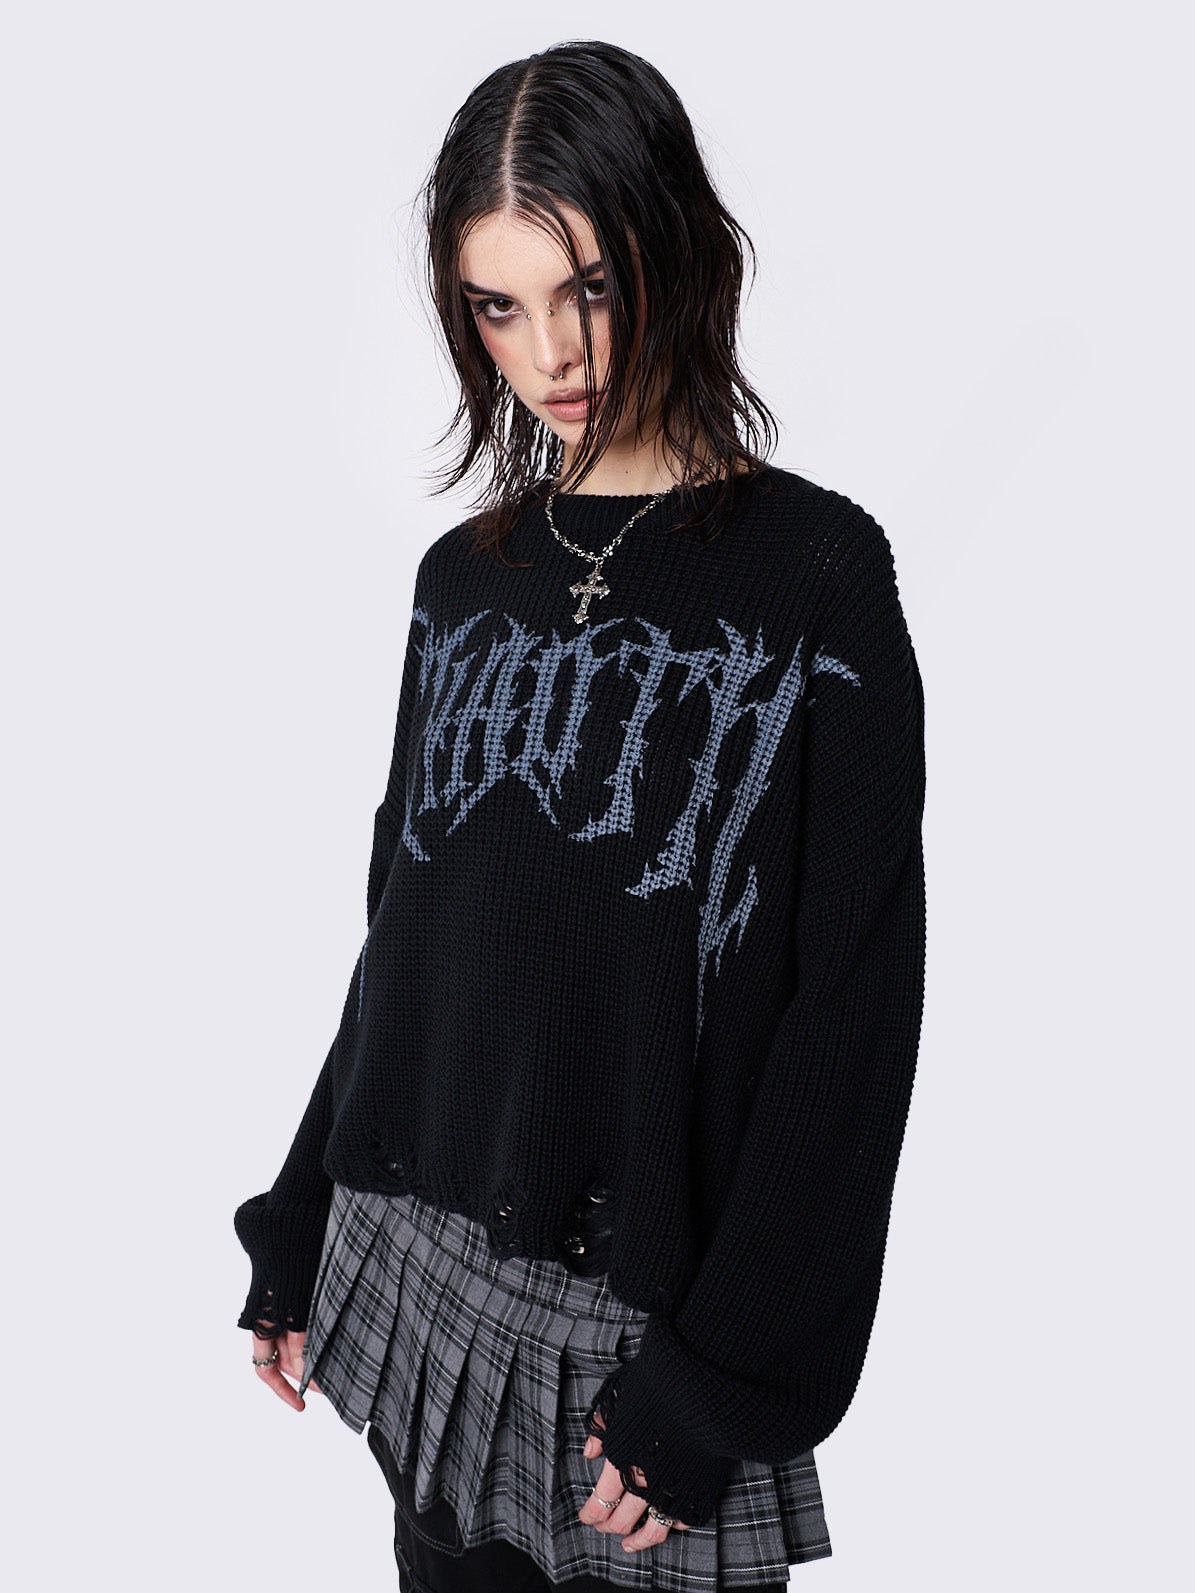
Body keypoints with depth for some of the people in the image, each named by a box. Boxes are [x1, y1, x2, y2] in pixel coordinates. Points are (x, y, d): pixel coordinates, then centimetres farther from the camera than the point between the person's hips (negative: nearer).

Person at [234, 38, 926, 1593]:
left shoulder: (813, 577, -9)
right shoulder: (467, 580, 6)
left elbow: (855, 1006, -12)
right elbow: (401, 935, 11)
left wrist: (726, 1380, -14)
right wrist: (298, 1240, 13)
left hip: (651, 1302, -4)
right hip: (422, 1285, 5)